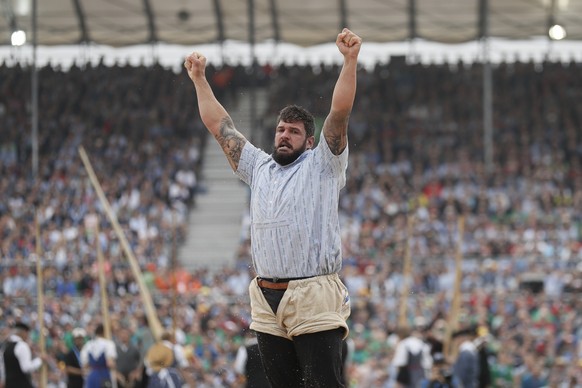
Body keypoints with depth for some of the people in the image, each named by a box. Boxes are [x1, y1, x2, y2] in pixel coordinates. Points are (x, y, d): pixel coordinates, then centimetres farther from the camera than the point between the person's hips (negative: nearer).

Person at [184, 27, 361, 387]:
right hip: (267, 303, 6)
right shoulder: (259, 168, 19)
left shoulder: (322, 165, 4)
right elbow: (219, 125, 23)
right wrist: (200, 79, 23)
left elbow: (340, 112, -7)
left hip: (314, 303, -6)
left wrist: (350, 60, -17)